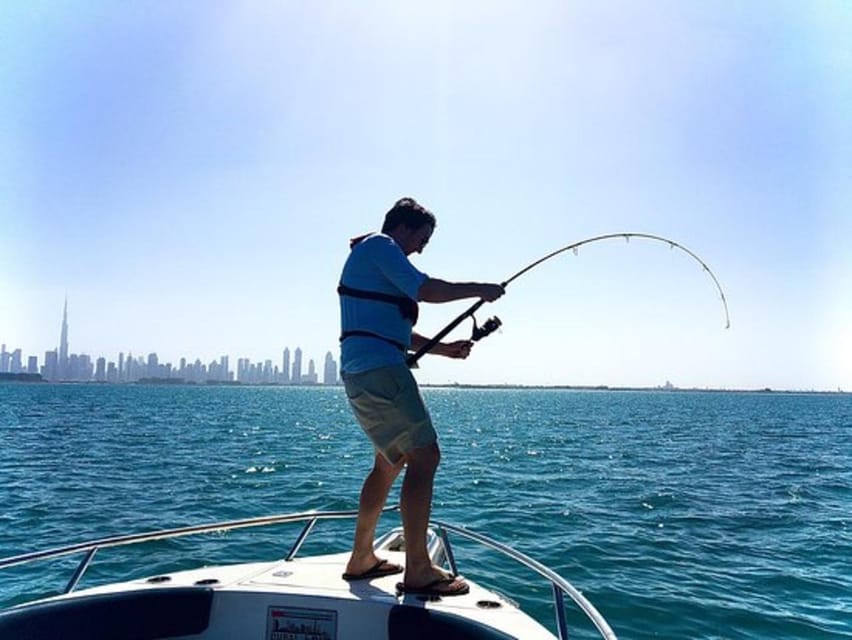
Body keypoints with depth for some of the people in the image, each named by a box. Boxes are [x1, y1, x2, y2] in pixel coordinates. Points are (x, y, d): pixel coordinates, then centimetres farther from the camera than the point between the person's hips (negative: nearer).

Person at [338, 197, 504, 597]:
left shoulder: (371, 257, 27)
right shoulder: (380, 245, -3)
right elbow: (425, 290, -16)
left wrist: (444, 349, 19)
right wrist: (478, 290, -2)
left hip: (360, 373, 11)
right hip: (379, 369, -11)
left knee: (391, 461, 17)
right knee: (424, 456, -11)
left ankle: (361, 558, 23)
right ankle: (418, 570, -10)